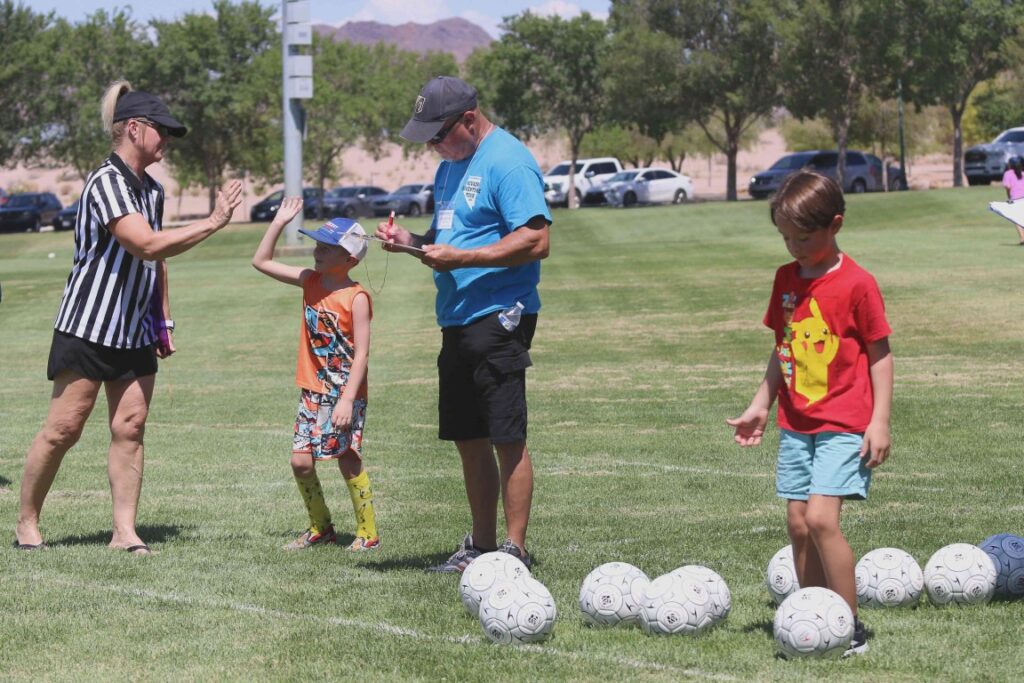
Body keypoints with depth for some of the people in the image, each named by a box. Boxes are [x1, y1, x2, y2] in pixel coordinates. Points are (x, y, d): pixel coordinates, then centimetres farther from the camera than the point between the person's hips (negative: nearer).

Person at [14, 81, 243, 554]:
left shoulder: (152, 190, 12)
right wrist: (213, 223, -25)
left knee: (130, 429, 0)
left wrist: (164, 322, 21)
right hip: (88, 327, -8)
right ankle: (26, 525, 6)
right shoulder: (106, 183, -16)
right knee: (63, 430, -4)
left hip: (137, 334, 8)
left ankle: (125, 532, 0)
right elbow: (148, 246, -27)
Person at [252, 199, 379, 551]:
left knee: (348, 461, -2)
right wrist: (279, 222, 2)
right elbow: (261, 261, 10)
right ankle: (320, 528, 18)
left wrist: (348, 400, -22)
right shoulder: (310, 282, 4)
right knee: (301, 461, 3)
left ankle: (368, 532, 10)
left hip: (345, 393, -6)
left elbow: (361, 353, -17)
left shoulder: (356, 297, -15)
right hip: (313, 392, 6)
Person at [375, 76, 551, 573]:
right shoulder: (450, 166, 18)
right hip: (457, 321, 10)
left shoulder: (507, 162, -12)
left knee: (507, 437, -7)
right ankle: (480, 547, 20)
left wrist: (460, 257, -21)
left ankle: (515, 549, -3)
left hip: (499, 319, -10)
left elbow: (536, 240, -20)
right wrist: (410, 241, 6)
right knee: (468, 439, 12)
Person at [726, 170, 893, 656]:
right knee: (798, 524, 4)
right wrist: (760, 406, 17)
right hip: (795, 424, 7)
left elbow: (880, 355, -7)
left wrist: (880, 421, -11)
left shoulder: (856, 284, -11)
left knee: (821, 517, -18)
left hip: (844, 425, -7)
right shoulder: (787, 279, 8)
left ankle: (850, 627, -10)